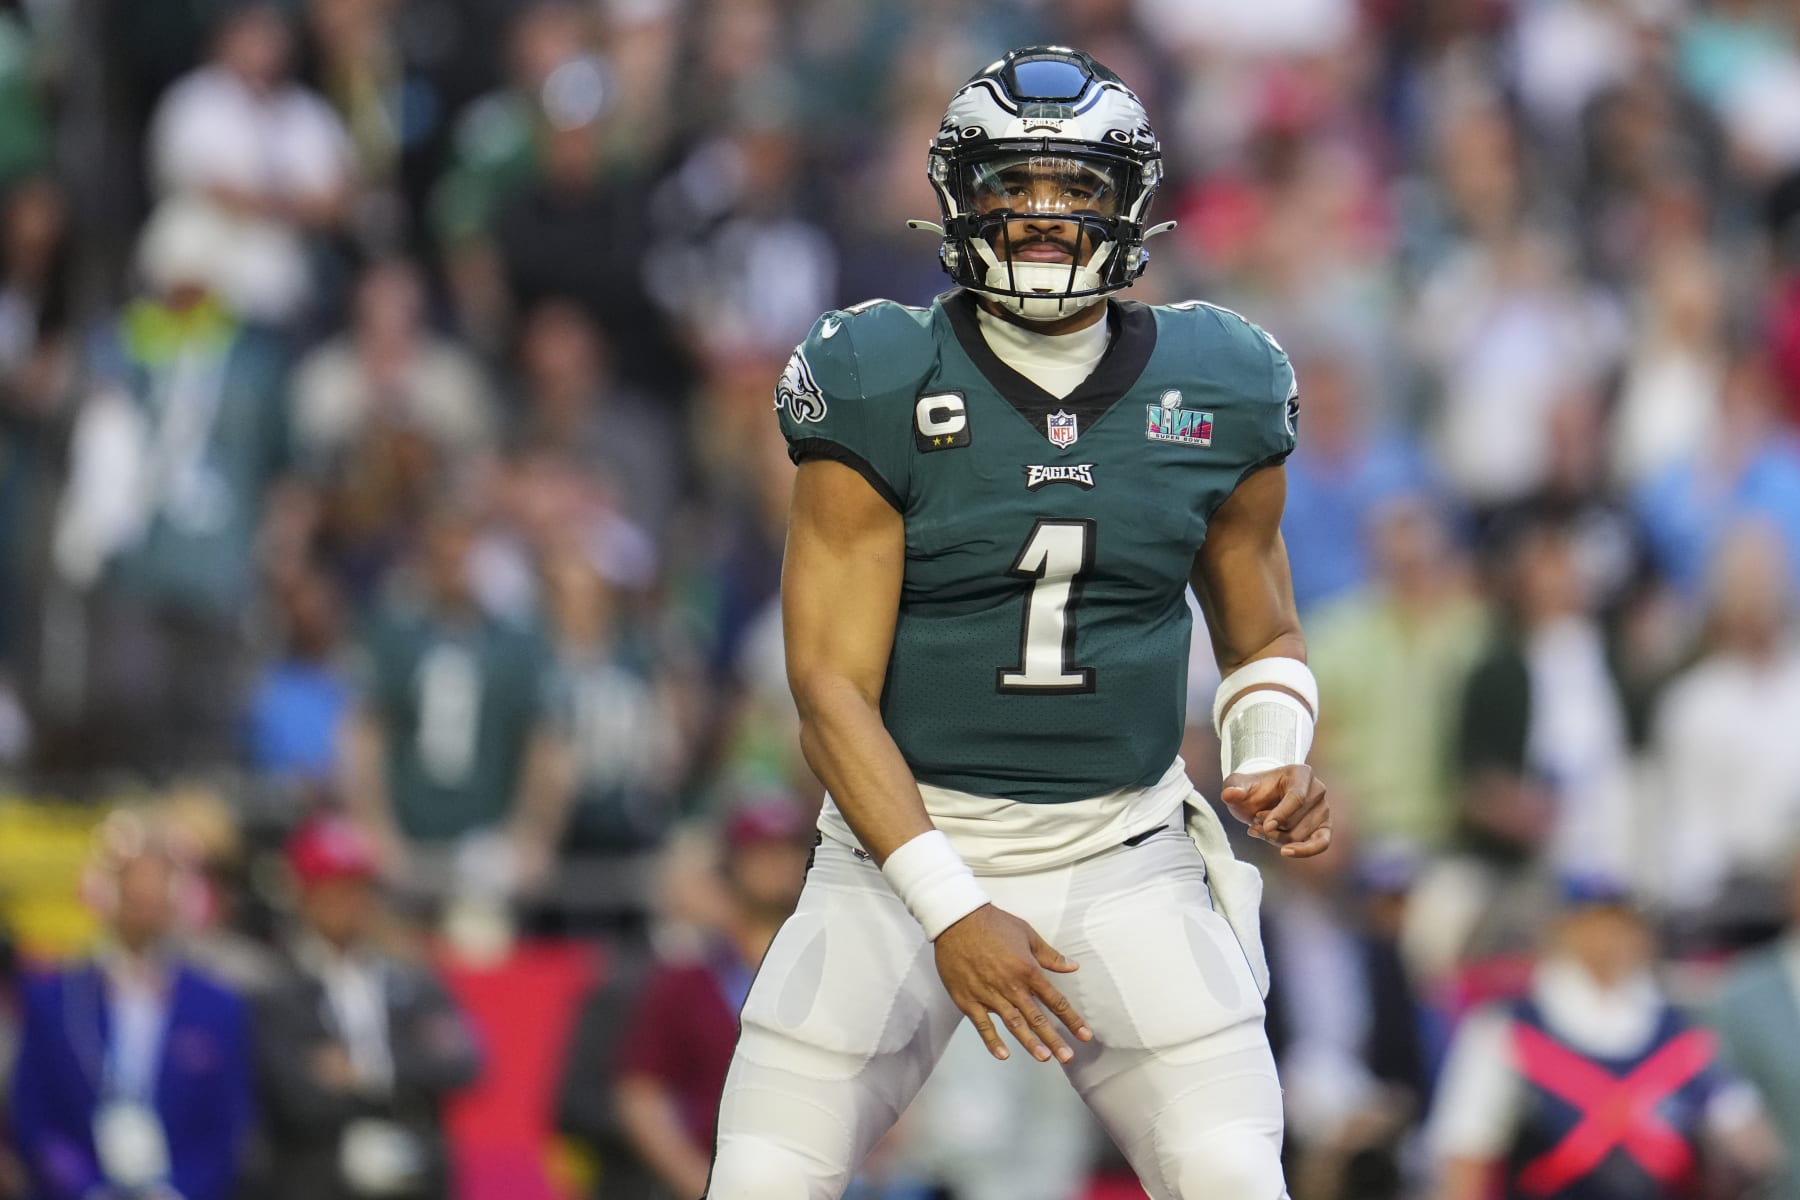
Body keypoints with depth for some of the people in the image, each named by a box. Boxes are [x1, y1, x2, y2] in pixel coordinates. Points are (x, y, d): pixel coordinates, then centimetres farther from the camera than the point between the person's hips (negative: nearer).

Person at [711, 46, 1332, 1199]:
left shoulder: (1213, 393, 2)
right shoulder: (882, 392, -8)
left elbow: (1264, 640, 17)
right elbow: (834, 692, -10)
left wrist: (1279, 762, -6)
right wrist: (950, 910, -19)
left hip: (1125, 855, 2)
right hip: (910, 843, -2)